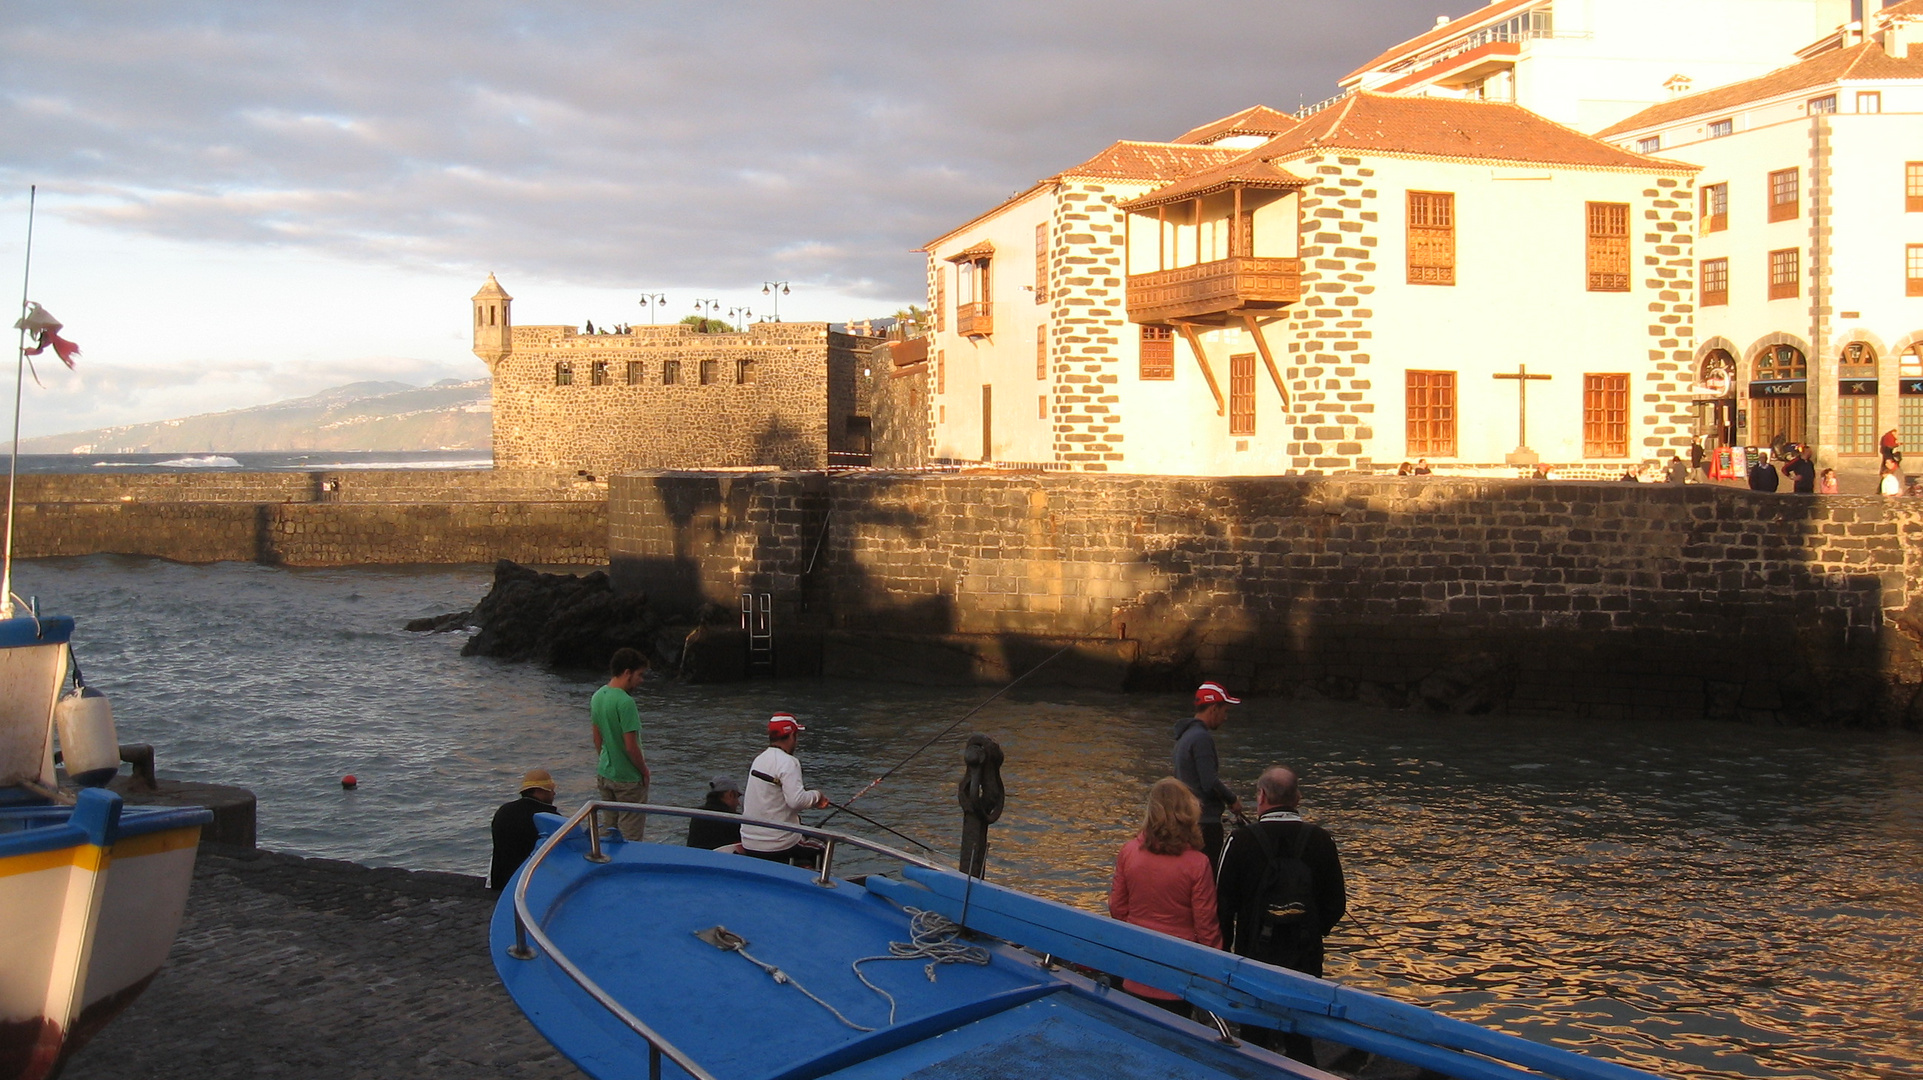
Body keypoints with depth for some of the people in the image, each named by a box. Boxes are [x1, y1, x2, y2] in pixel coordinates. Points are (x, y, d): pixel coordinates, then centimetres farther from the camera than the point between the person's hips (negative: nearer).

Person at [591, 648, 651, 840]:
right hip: (628, 778, -8)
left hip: (604, 774, 8)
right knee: (631, 837, 2)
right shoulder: (625, 702, -24)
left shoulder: (597, 697, 3)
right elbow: (631, 746, -23)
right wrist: (644, 770, -9)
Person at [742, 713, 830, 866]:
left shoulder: (760, 759, 11)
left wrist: (813, 801, 11)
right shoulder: (788, 762, -16)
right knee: (819, 852, 16)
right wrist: (816, 795, -6)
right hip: (776, 846, -7)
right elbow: (796, 800, -25)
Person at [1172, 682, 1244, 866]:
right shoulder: (1202, 737, -17)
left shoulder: (1185, 734, 14)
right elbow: (1209, 782, -21)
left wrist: (1225, 795, 17)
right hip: (1205, 821, -10)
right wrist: (1232, 800, -6)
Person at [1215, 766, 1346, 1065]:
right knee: (1300, 1043, 15)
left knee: (1254, 1042, 13)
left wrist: (1223, 946, 6)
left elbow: (1223, 904, -9)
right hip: (1306, 959, 2)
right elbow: (1336, 905, 1)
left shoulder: (1241, 841, -14)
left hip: (1254, 958, -2)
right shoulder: (1321, 841, -7)